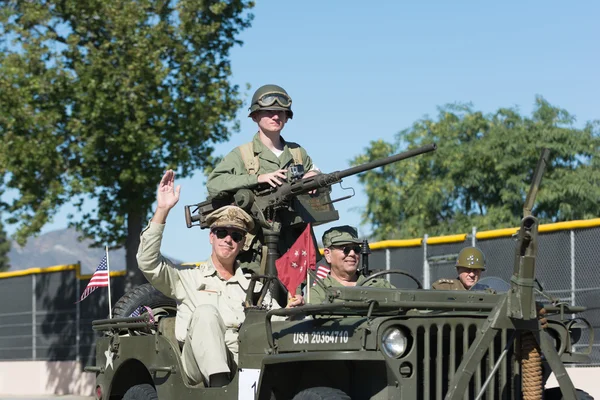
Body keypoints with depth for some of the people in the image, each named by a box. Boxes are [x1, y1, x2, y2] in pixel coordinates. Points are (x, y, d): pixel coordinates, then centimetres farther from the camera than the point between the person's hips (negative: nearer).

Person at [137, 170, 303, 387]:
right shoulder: (188, 278, 21)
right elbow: (147, 262, 6)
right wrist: (162, 210, 0)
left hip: (245, 361, 2)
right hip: (201, 363, -1)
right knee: (206, 312, -30)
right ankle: (219, 390, -46)